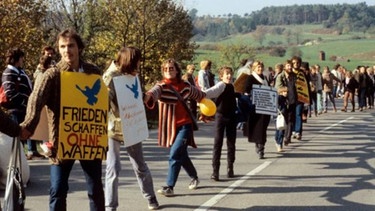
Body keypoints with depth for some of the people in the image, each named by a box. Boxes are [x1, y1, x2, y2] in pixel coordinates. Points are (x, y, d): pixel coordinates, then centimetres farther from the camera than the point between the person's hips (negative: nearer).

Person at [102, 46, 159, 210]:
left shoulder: (132, 76, 8)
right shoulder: (110, 77, -12)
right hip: (113, 128, -5)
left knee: (140, 166, 14)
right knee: (113, 168, -5)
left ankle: (150, 198, 32)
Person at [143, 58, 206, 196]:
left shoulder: (185, 86, -3)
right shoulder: (162, 86, -10)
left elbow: (199, 95, 19)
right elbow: (154, 92, -35)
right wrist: (148, 97, -58)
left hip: (184, 125, -1)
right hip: (170, 126, 1)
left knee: (175, 155, -14)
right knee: (182, 155, 16)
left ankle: (169, 187, -11)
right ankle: (194, 177, 41)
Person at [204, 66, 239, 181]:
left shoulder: (232, 87, 10)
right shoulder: (220, 85, -12)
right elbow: (211, 92, -32)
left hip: (231, 117, 7)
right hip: (220, 116, -6)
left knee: (231, 144, 12)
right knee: (218, 143, -6)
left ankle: (230, 168, 25)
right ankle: (215, 170, -5)